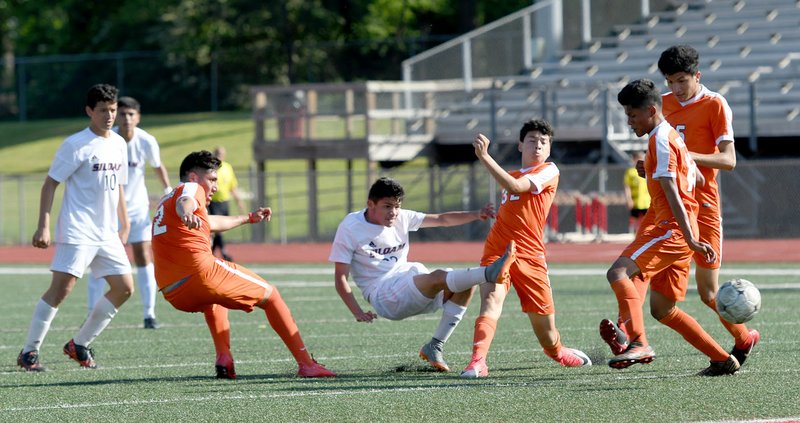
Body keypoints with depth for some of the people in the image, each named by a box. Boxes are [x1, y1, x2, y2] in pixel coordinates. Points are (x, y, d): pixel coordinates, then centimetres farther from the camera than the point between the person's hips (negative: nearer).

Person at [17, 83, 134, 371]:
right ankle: (29, 352, -8)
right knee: (61, 287, -15)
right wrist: (43, 226, -16)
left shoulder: (118, 144, 12)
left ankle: (79, 345, 14)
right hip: (77, 231, -7)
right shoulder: (75, 145, -8)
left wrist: (124, 224, 21)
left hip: (107, 234, 7)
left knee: (124, 287, 3)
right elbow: (50, 183, -8)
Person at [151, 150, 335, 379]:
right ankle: (306, 364, 3)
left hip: (173, 293, 8)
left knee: (213, 302, 42)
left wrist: (248, 218, 63)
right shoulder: (191, 188, 5)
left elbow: (210, 222, 49)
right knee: (270, 295, 10)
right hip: (201, 270, -8)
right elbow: (184, 201, -24)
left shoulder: (165, 201, 32)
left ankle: (223, 359, 20)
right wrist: (187, 214, -49)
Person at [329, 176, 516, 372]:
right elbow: (340, 277, -6)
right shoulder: (350, 227, -5)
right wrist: (358, 313, -18)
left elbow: (442, 219, 9)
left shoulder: (401, 218, 11)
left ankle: (435, 347, -12)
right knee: (438, 277, -30)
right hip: (383, 295, -7)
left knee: (466, 285, -14)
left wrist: (476, 215, -7)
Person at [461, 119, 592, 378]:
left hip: (530, 257, -3)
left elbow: (515, 186, -16)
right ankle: (477, 361, -41)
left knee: (548, 340, 6)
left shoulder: (549, 171, 1)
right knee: (492, 298, -30)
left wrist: (484, 156, -22)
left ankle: (558, 352, 40)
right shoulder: (511, 176, 20)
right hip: (497, 252, 3)